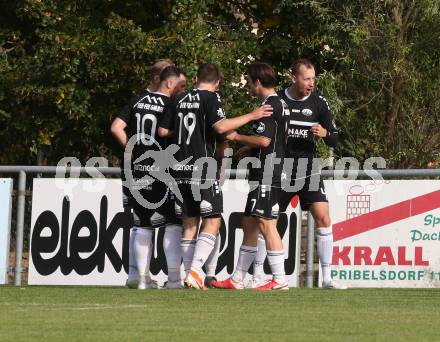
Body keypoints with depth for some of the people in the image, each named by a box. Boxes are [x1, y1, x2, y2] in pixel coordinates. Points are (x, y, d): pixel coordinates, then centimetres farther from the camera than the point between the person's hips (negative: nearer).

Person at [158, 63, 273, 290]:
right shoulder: (211, 97, -4)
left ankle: (191, 276, 8)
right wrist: (251, 116, -13)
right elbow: (220, 126, -18)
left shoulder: (181, 100, 14)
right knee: (212, 222, -3)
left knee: (189, 223, 11)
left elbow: (163, 131, 14)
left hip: (180, 169, 6)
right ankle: (195, 270, -17)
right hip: (202, 168, -6)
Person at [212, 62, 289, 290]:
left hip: (267, 175, -11)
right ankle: (237, 279, 18)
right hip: (262, 176, 11)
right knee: (249, 224, 13)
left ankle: (279, 280, -11)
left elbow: (264, 140, -22)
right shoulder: (277, 104, 18)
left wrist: (237, 137, -9)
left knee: (266, 224, -11)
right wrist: (247, 147, 20)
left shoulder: (270, 105, -14)